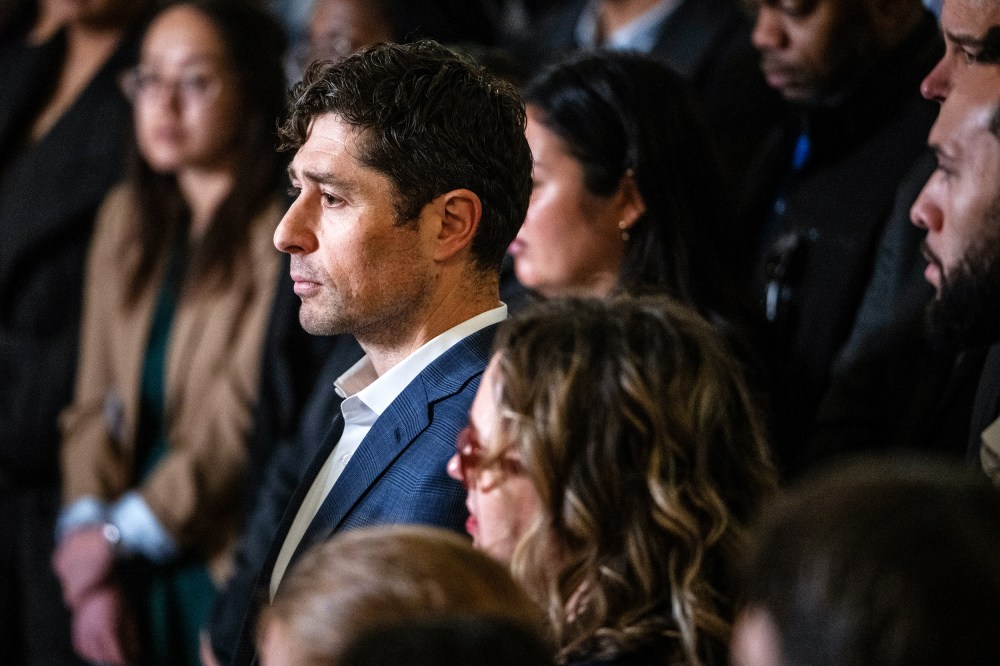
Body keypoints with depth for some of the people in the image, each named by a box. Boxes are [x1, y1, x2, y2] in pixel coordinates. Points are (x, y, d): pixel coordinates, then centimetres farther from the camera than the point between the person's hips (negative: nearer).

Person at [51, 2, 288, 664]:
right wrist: (87, 529, -5)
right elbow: (96, 402, 9)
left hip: (229, 569, -5)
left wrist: (121, 535, -9)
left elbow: (246, 418, -14)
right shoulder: (127, 217, 12)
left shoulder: (283, 230, -10)